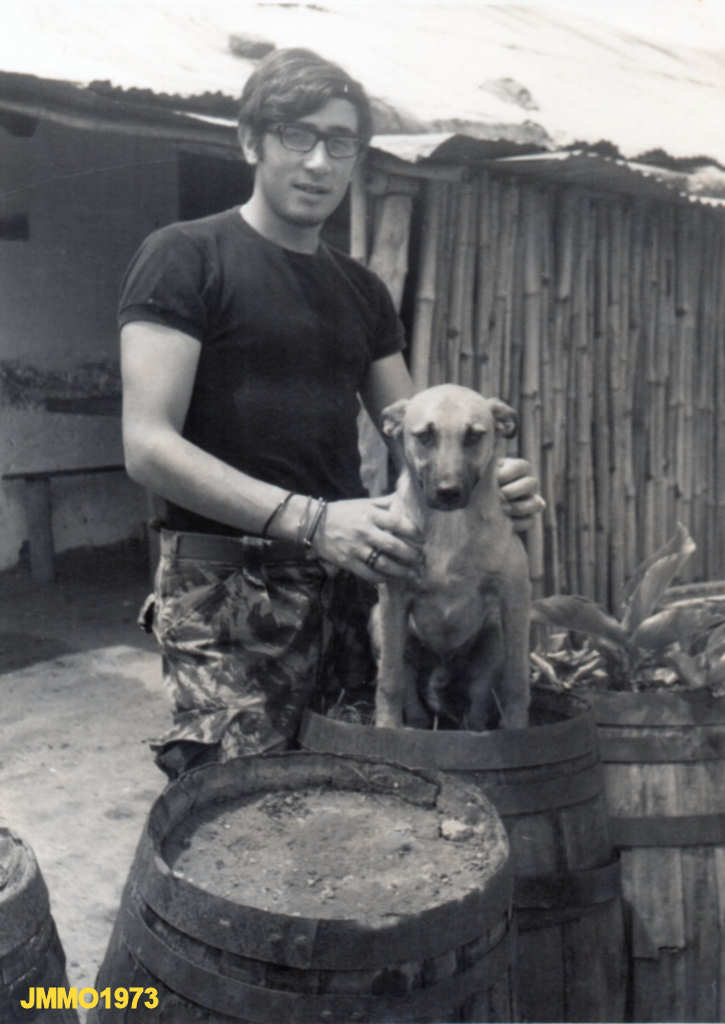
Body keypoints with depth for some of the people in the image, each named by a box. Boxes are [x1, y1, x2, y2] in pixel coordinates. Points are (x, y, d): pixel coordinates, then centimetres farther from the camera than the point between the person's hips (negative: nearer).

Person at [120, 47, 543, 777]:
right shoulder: (185, 257, -2)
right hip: (227, 586, -5)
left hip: (347, 580, 6)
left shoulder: (362, 292, 17)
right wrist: (310, 519, -21)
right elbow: (148, 446, -12)